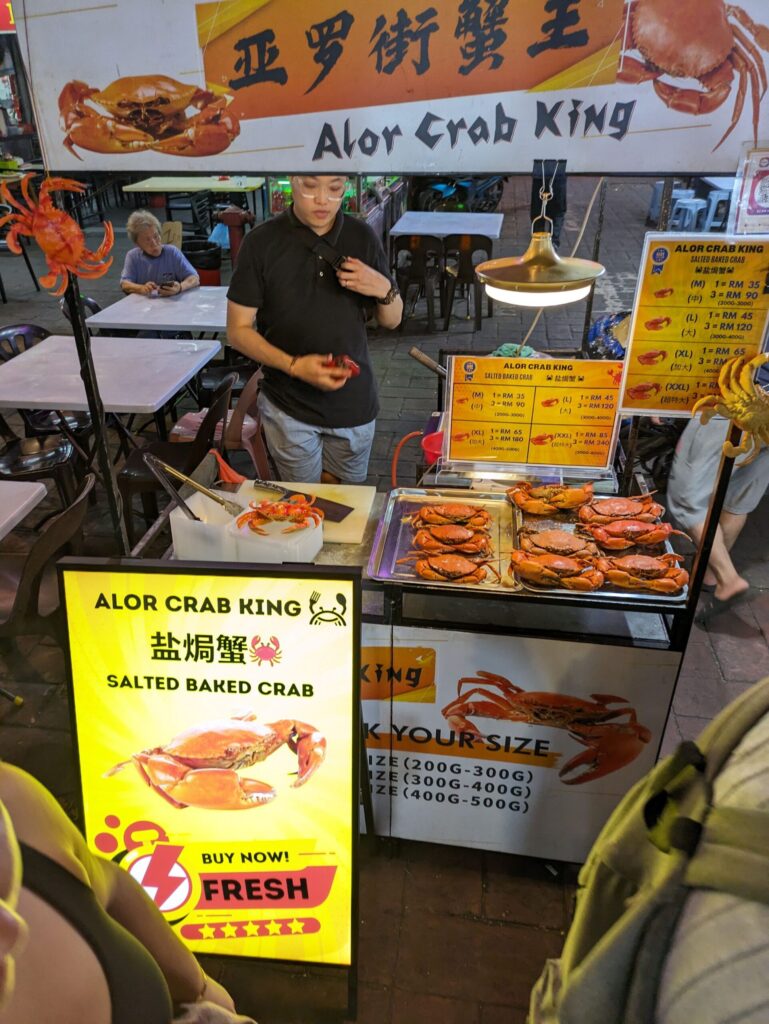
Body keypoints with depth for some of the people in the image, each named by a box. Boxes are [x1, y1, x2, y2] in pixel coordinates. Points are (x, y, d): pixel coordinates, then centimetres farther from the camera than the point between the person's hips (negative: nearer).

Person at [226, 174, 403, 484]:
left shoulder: (363, 237, 0)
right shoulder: (261, 243, -9)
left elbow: (392, 321, 8)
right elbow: (238, 330, -6)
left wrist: (384, 290, -16)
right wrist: (294, 365, -21)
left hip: (354, 403, 3)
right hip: (289, 408, -2)